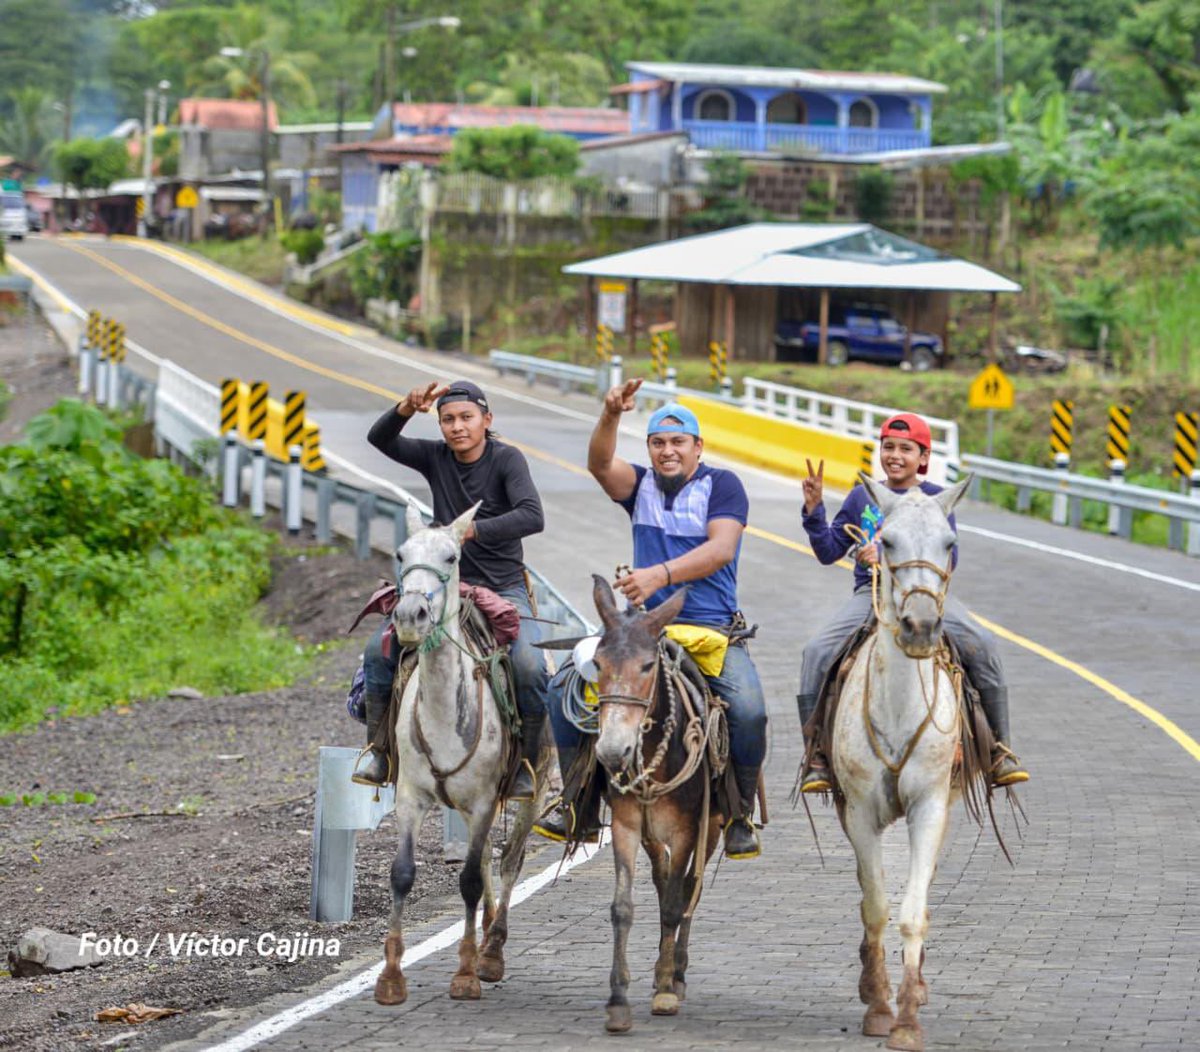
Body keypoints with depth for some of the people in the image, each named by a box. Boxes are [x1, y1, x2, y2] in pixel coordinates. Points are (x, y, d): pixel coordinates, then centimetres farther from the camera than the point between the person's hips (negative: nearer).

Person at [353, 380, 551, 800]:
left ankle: (526, 764, -7)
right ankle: (377, 749, -2)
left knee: (530, 667, -27)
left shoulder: (506, 459, -8)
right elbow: (379, 439, -8)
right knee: (380, 649, -17)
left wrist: (471, 530, -32)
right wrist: (407, 408, -27)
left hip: (503, 587, -3)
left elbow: (532, 517, -23)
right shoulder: (435, 457, 3)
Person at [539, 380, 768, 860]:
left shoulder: (722, 484, 0)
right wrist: (610, 416, -28)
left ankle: (739, 818, -9)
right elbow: (601, 465, -9)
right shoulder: (641, 485, 12)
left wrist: (661, 575, -29)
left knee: (748, 709, -28)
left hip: (713, 630, -4)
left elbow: (721, 549, -15)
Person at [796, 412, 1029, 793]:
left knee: (981, 644, -27)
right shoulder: (863, 498, 11)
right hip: (871, 594, 2)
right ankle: (818, 754, -14)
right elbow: (829, 551, 10)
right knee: (818, 651, -24)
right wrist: (814, 510, -6)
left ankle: (999, 749, -15)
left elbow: (947, 559, -8)